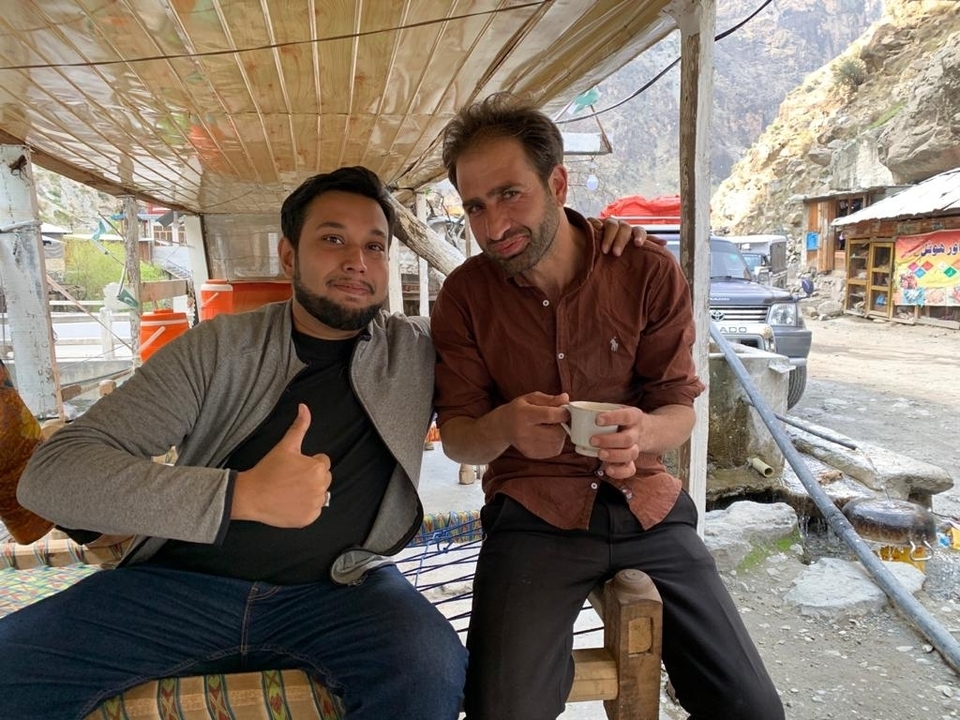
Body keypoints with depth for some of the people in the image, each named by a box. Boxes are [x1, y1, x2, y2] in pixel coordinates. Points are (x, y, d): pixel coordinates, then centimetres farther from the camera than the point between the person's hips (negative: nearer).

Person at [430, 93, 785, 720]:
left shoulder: (649, 272, -5)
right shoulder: (465, 295, -4)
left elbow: (680, 410, 0)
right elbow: (455, 435, 0)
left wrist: (641, 432, -24)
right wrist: (503, 427, -24)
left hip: (647, 504, 2)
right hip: (534, 512, -1)